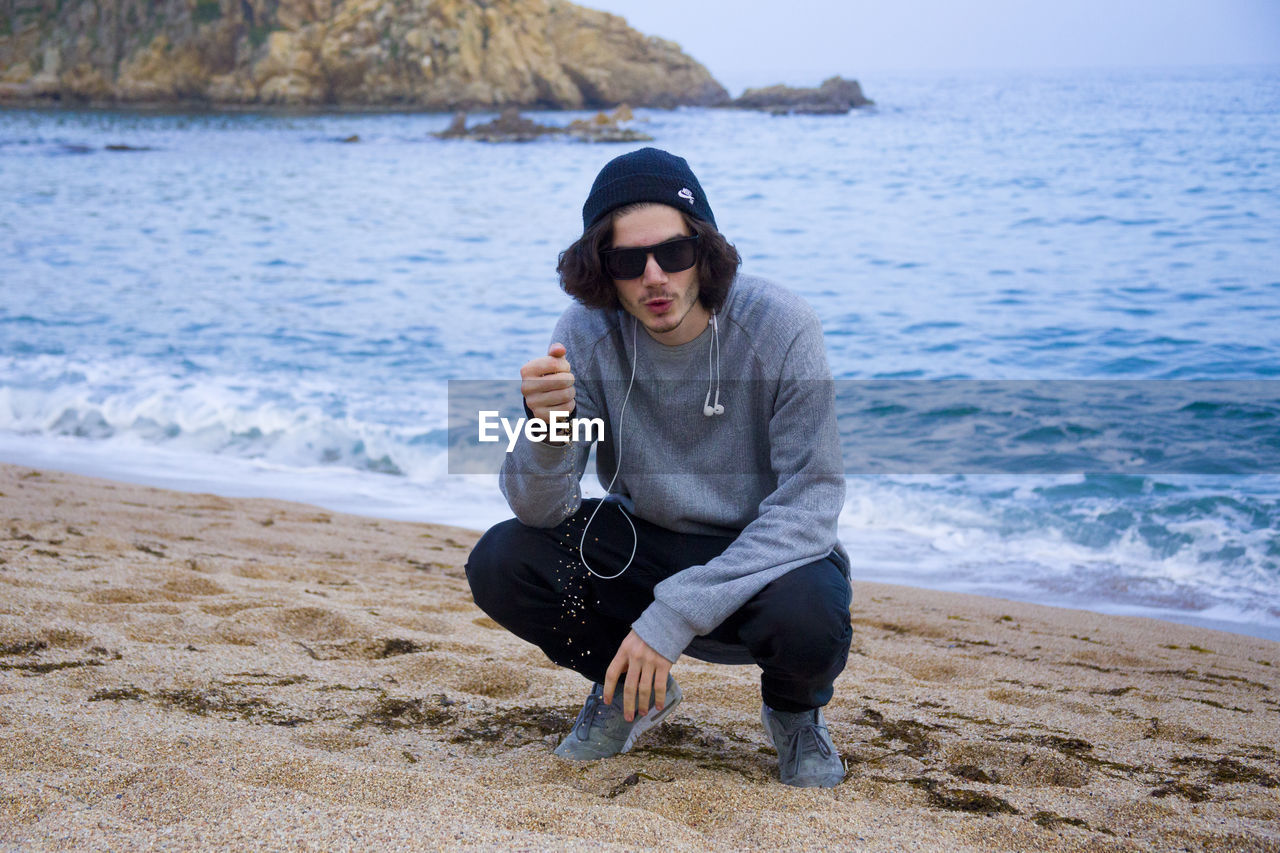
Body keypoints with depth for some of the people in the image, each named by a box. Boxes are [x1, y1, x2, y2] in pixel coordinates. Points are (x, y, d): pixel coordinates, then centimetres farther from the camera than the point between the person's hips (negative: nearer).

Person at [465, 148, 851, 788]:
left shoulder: (780, 327, -22)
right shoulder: (587, 333, -14)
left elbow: (811, 500, -24)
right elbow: (541, 509, -15)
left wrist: (674, 613, -31)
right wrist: (548, 423, -39)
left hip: (764, 555, -3)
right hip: (644, 547, 3)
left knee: (807, 615, -36)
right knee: (499, 563, -19)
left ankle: (794, 708, 4)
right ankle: (632, 691, 9)